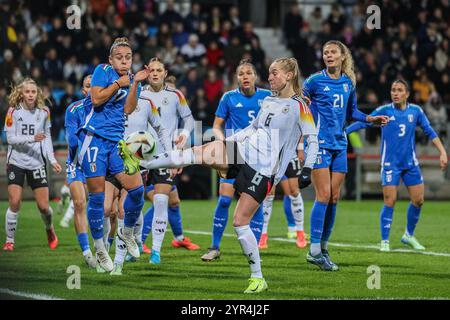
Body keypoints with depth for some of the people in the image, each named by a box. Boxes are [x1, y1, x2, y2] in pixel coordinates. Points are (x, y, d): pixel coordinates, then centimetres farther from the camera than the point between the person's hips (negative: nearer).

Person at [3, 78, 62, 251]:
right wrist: (32, 139, -22)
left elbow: (47, 137, 11)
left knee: (43, 206, 1)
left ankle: (49, 229, 32)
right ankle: (9, 240, 4)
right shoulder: (13, 111, -5)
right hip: (16, 162, -2)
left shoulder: (43, 112, 3)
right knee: (14, 203, -10)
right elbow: (10, 138, -10)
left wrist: (52, 160, 2)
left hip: (36, 163, 2)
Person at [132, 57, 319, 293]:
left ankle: (258, 278, 2)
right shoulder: (268, 101, 15)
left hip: (264, 171, -6)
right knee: (204, 152, -18)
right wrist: (229, 141, 24)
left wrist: (307, 169, -15)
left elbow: (313, 139, -6)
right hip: (244, 150, 6)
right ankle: (140, 163, -19)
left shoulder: (299, 107, -7)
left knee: (240, 221, -9)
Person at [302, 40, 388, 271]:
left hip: (339, 145, 6)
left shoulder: (349, 83, 10)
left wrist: (371, 119, 9)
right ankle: (314, 250, -11)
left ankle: (323, 247, 13)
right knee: (324, 195, -13)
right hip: (320, 143, -6)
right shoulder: (315, 81, -5)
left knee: (334, 197, 5)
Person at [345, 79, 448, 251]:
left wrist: (442, 152, 0)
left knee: (418, 201, 3)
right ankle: (384, 241, 0)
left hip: (411, 163, 3)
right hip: (390, 164, -3)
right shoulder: (383, 111, -5)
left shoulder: (415, 111, 2)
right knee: (390, 202, -10)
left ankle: (409, 236, 24)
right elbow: (363, 122, -5)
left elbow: (429, 131, 6)